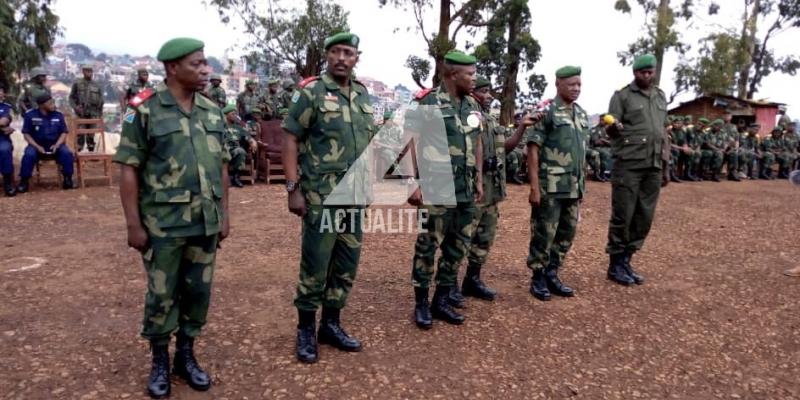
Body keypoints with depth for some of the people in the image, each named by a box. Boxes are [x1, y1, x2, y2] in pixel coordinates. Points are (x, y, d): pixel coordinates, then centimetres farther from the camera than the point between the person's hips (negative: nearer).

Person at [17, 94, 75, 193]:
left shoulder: (58, 115, 3)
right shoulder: (30, 115, -2)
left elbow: (64, 133, 3)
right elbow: (26, 134, -1)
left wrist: (56, 145, -14)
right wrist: (37, 146, -16)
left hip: (55, 145, 1)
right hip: (36, 145, -1)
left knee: (67, 153, -28)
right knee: (29, 155, -31)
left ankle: (67, 179, -13)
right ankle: (24, 181, -14)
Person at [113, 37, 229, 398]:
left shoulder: (213, 111, 8)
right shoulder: (144, 110, -7)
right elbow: (128, 169, -7)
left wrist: (224, 214, 9)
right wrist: (133, 223, -10)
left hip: (205, 222, 5)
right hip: (163, 224, -4)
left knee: (199, 292, 12)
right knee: (161, 295, 8)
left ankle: (186, 355, 30)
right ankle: (160, 362, 27)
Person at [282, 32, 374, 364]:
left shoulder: (363, 95, 12)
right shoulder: (311, 92, -5)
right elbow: (290, 139, -7)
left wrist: (372, 183, 14)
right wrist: (293, 188, -14)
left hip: (355, 197, 6)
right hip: (321, 196, -6)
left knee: (347, 264, 12)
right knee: (315, 266, 2)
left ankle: (331, 324, 27)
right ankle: (306, 330, 17)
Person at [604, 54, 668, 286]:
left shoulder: (661, 97, 17)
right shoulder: (622, 95, 0)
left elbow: (662, 132, 21)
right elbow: (610, 131, -6)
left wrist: (663, 166, 17)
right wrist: (613, 127, -30)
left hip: (653, 166, 6)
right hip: (628, 164, -6)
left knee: (644, 217, 7)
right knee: (622, 216, -3)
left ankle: (626, 261, 17)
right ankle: (615, 264, 8)